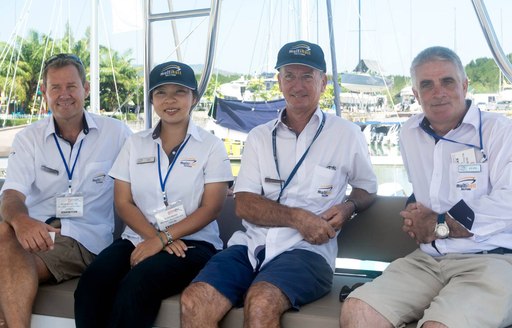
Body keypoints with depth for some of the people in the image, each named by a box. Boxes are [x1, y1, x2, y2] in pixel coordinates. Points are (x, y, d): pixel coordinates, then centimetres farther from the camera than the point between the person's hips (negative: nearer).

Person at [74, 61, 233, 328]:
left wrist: (163, 239, -15)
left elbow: (211, 207, -4)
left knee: (135, 287, -33)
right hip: (139, 239, 3)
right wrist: (153, 236, -11)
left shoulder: (211, 146, 5)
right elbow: (123, 202, 8)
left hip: (191, 242, -3)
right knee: (90, 287, -27)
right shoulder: (135, 144, 14)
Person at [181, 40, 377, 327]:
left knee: (261, 303, -35)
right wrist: (297, 217, -11)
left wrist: (349, 206, -2)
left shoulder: (346, 134, 10)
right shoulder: (260, 137, 16)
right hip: (252, 243, 3)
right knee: (194, 301, -26)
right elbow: (244, 204, 5)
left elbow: (367, 187, 22)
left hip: (307, 250, -2)